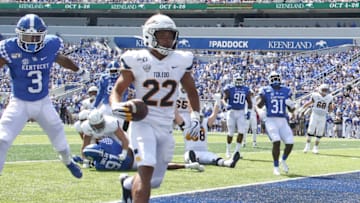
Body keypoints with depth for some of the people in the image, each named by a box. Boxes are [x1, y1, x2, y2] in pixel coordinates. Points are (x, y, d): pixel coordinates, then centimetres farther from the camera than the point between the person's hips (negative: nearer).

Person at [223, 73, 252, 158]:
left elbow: (249, 102, 13)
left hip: (241, 113, 3)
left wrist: (249, 112, 4)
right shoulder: (229, 88, -4)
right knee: (230, 133, 2)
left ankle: (237, 151, 1)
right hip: (232, 112, -3)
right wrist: (227, 105, -29)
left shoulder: (246, 89, 6)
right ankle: (228, 151, 19)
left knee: (241, 132, -9)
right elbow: (225, 98, -8)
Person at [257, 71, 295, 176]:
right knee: (276, 142, -21)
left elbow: (291, 110, 11)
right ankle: (276, 167, -5)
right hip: (271, 120, -3)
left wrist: (292, 105, -11)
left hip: (283, 121, 4)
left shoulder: (286, 91, 9)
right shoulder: (266, 90, 1)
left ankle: (284, 160, 28)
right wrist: (262, 98, -23)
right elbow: (259, 105, -6)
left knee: (290, 143, -4)